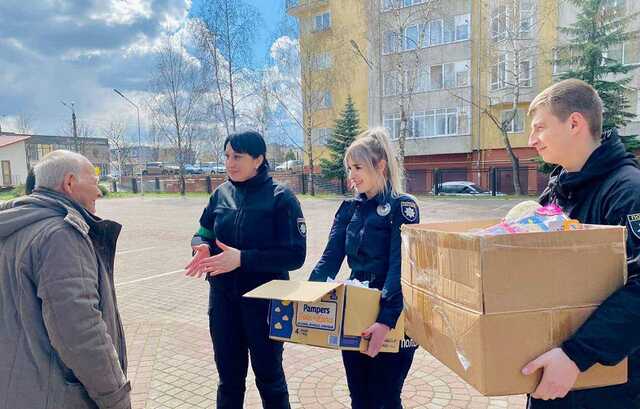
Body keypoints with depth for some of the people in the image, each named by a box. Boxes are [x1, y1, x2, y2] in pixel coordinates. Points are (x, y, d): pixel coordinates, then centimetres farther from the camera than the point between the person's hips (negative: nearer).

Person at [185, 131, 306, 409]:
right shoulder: (221, 194, 2)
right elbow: (203, 234, 10)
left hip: (265, 302, -4)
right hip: (223, 301, 4)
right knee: (228, 376, 19)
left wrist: (242, 259, -25)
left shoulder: (280, 197, -13)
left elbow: (295, 255, -17)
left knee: (269, 376, 15)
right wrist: (203, 248, -15)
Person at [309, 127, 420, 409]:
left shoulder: (401, 207, -12)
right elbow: (330, 258, 2)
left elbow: (399, 268, -21)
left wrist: (386, 320, -31)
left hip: (391, 321, -6)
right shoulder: (349, 208, 6)